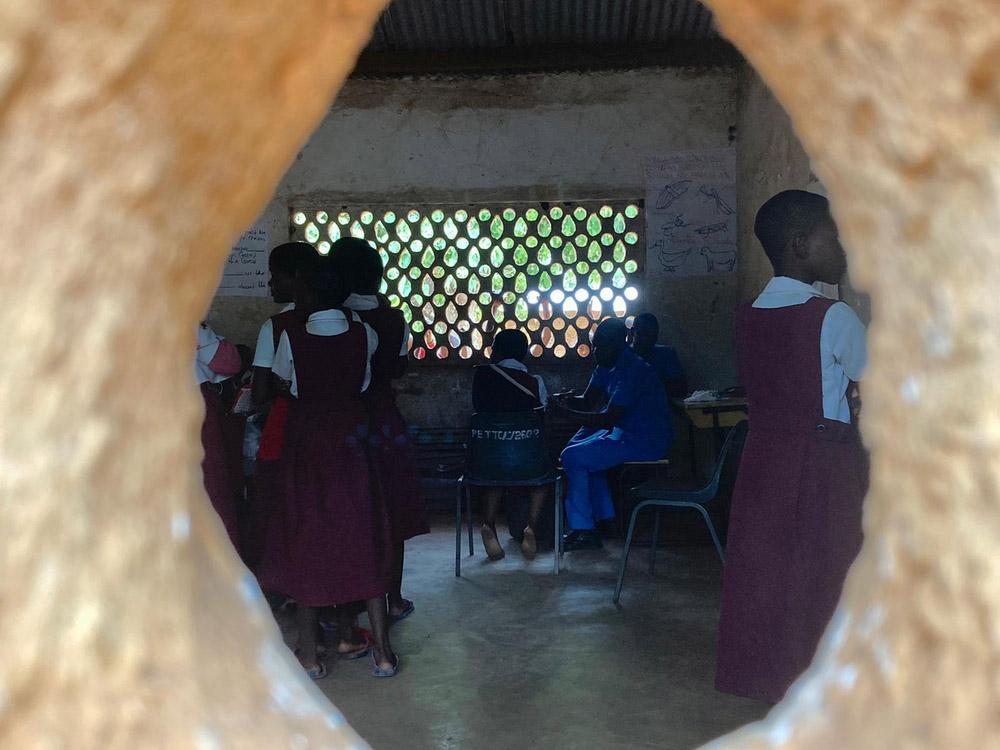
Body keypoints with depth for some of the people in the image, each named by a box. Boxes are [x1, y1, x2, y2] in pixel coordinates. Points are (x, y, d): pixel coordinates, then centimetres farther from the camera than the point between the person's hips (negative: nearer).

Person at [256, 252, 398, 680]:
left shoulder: (292, 339, -13)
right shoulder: (364, 335, -6)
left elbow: (279, 384, 2)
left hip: (306, 445, -2)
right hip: (352, 443, 2)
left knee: (304, 541, 9)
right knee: (363, 539, 10)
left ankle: (308, 655, 15)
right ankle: (382, 651, 12)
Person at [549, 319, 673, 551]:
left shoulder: (632, 371, -24)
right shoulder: (607, 366, 8)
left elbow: (609, 419, -28)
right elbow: (588, 401, 11)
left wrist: (569, 414, -25)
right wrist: (567, 400, -11)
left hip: (647, 442, -10)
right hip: (628, 432, 10)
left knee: (573, 457, -16)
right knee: (579, 445, 18)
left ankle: (583, 530, -8)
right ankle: (604, 517, 20)